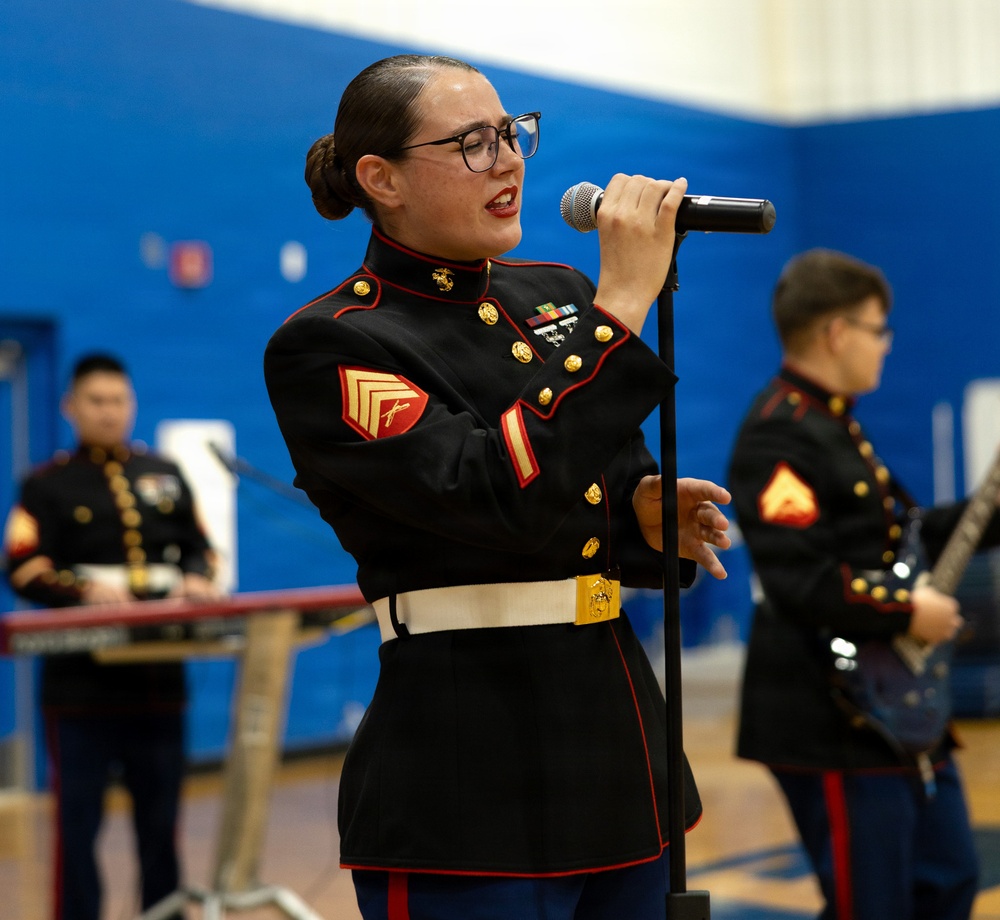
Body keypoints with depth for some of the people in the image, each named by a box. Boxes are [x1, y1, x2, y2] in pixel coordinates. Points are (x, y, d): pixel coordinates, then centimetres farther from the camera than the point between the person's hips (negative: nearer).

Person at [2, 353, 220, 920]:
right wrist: (84, 589, -24)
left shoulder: (165, 476, 16)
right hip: (82, 684, -3)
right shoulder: (49, 485, 3)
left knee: (161, 819, 9)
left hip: (158, 678, 4)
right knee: (78, 820, -1)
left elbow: (199, 548, 17)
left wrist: (197, 580, -6)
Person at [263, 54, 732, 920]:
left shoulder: (558, 294, 10)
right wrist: (623, 303, -20)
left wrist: (646, 520, -3)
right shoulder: (328, 346, -10)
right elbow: (498, 494, -23)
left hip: (624, 749, 7)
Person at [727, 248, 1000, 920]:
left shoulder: (838, 424, 16)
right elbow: (798, 580, -27)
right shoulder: (777, 436, -18)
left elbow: (901, 537, 22)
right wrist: (905, 612, -19)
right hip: (831, 723, -11)